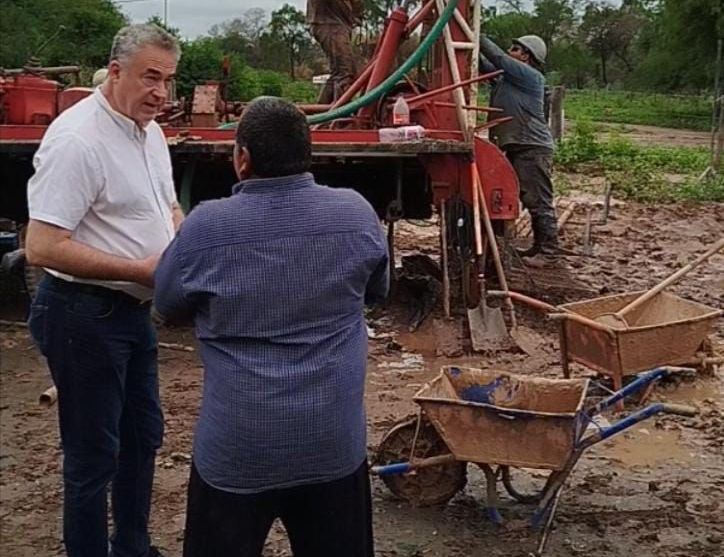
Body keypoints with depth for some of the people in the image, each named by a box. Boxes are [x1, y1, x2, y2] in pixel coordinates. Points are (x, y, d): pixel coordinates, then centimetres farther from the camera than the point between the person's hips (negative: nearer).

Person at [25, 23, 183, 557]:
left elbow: (167, 208, 20)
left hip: (134, 311, 10)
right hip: (85, 316, -10)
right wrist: (141, 270, -24)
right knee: (94, 456, 3)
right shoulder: (77, 140, -23)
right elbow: (43, 248, -28)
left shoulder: (149, 130, 6)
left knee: (144, 435, 21)